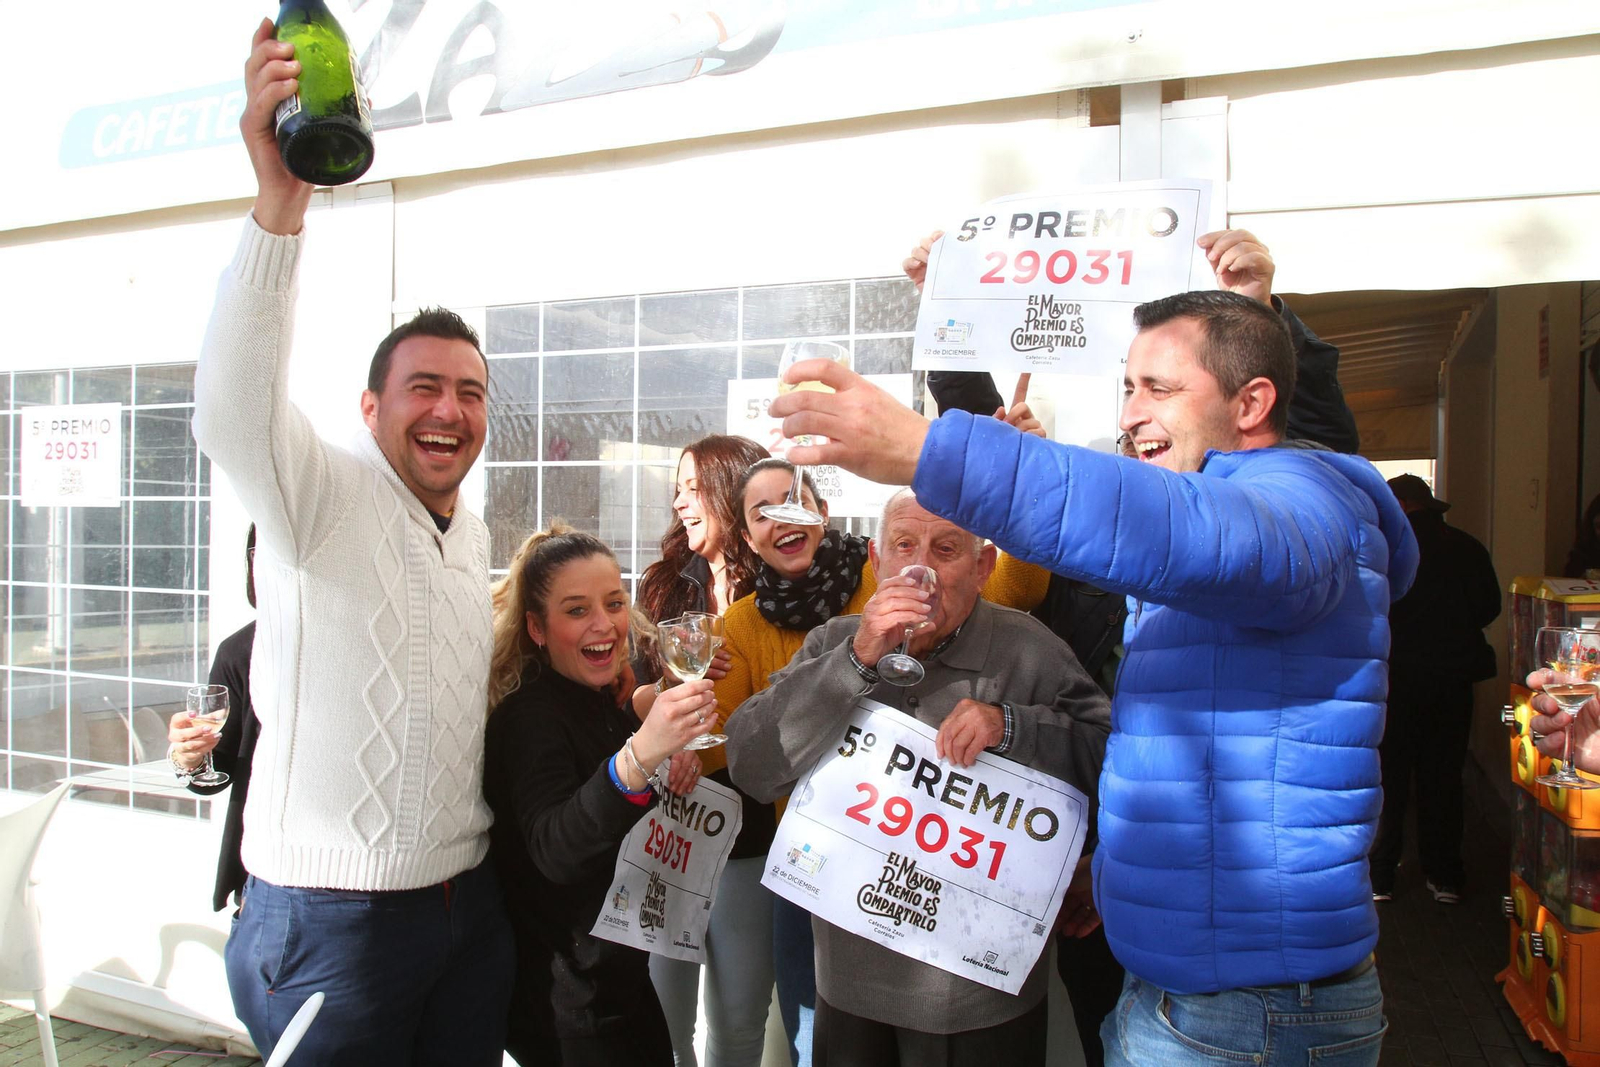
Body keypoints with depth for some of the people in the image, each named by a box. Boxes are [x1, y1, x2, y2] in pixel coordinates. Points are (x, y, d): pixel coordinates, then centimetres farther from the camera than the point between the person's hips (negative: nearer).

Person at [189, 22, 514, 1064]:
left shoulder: (474, 533, 11)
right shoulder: (321, 493, -11)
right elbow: (234, 413, -33)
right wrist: (280, 205, -43)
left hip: (467, 905, 7)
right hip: (329, 918, -6)